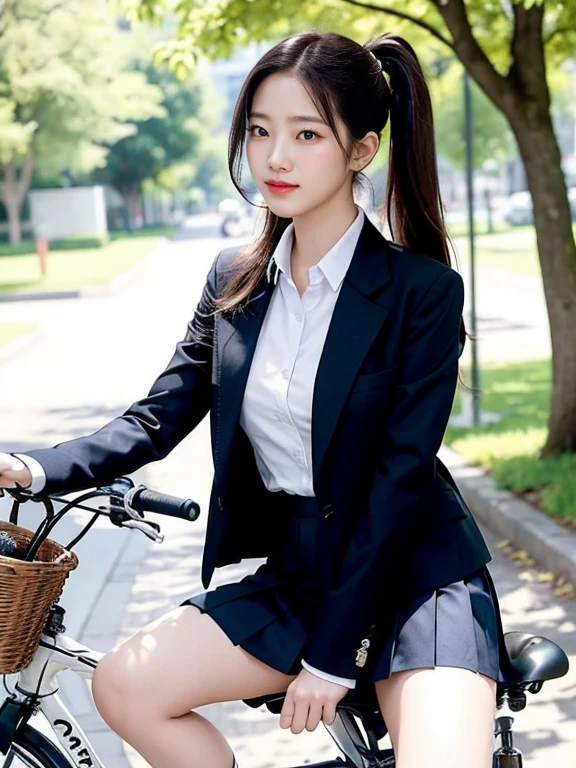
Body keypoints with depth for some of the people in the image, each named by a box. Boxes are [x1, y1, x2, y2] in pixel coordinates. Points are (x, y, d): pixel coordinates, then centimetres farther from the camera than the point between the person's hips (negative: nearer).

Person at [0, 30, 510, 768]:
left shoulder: (422, 289, -13)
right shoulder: (234, 279, 4)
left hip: (413, 572, -5)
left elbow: (398, 479, -15)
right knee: (125, 685, -12)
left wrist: (332, 654, -16)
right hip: (296, 571, 5)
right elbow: (158, 417, 3)